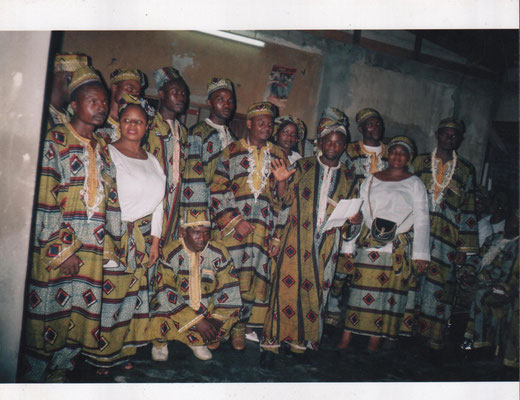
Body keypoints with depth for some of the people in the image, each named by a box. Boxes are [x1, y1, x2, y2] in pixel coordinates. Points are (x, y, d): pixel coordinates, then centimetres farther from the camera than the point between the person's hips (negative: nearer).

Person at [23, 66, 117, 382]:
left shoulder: (103, 150, 16)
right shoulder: (54, 140, -4)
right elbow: (44, 199, -11)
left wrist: (109, 246, 7)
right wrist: (61, 250, -13)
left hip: (92, 250, 6)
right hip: (55, 247, -5)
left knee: (82, 311, 10)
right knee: (48, 309, 3)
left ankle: (61, 368, 28)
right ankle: (36, 374, 20)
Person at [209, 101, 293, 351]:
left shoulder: (279, 156, 14)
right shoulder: (231, 152, 7)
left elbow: (283, 201, 12)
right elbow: (217, 191, 0)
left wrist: (278, 236, 5)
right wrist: (235, 222, -10)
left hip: (265, 230, 2)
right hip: (233, 229, -2)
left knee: (258, 277, 1)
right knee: (236, 277, -4)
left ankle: (241, 326, 17)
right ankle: (233, 326, 13)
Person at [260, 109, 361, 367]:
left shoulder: (348, 179, 12)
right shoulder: (302, 167, 7)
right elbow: (285, 201, 5)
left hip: (327, 244, 3)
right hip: (296, 239, -2)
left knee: (316, 293, 5)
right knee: (287, 287, -7)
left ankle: (302, 342, 19)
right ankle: (272, 342, 4)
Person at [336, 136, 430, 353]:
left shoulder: (415, 184, 9)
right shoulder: (371, 180, 11)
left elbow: (421, 220, 4)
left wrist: (420, 254, -3)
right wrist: (349, 246, 4)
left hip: (401, 249, 0)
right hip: (370, 245, 1)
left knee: (389, 291, 1)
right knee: (362, 288, -3)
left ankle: (375, 339, 10)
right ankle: (346, 337, 1)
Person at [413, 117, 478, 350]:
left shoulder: (465, 170, 11)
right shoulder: (419, 163, 10)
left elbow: (468, 210, 9)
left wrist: (464, 247, 3)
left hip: (446, 237, 0)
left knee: (439, 283, 0)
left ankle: (433, 335, 13)